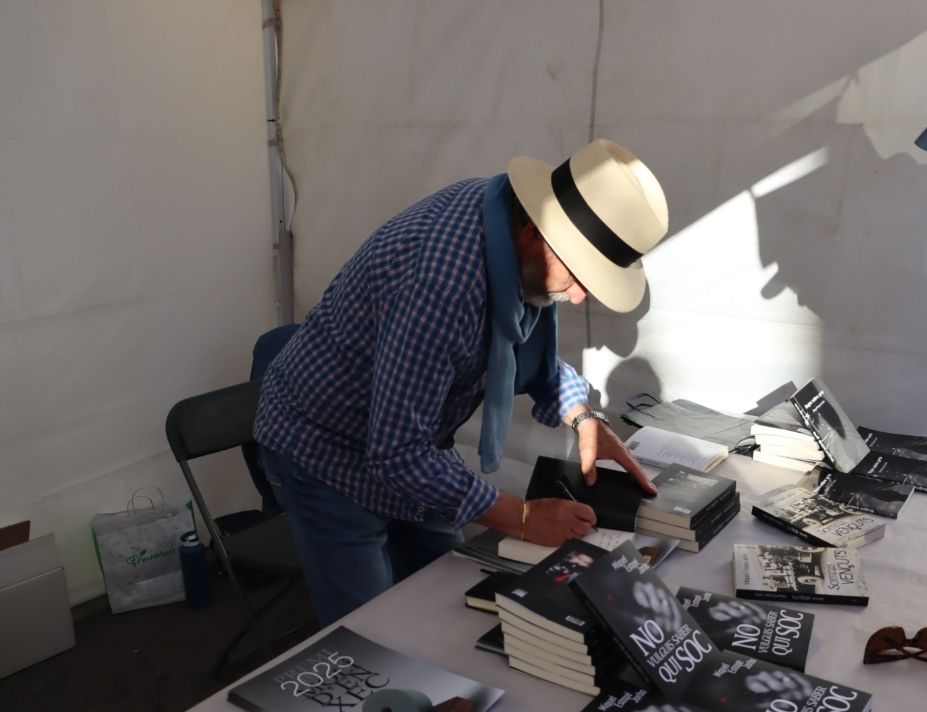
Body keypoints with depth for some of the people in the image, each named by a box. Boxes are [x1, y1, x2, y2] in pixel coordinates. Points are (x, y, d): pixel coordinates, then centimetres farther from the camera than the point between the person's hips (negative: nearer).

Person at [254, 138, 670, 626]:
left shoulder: (514, 213, -11)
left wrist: (583, 417, -9)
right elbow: (397, 451, -34)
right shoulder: (443, 280, -38)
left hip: (404, 438, 8)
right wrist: (521, 518, -25)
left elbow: (530, 347, 6)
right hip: (327, 451, -8)